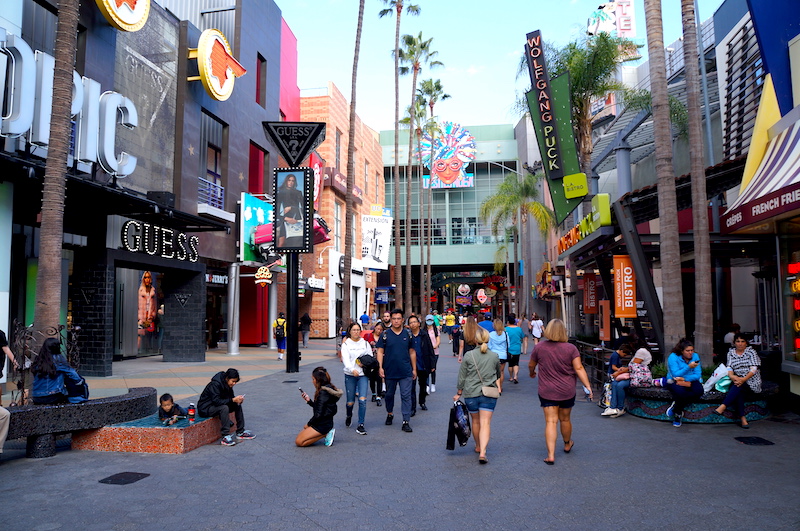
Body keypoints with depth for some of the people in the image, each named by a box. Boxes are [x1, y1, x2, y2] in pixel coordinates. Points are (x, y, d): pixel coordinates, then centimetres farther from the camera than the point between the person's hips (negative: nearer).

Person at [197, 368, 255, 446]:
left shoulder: (227, 384, 0)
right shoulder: (215, 384, -26)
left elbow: (230, 397, 7)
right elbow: (216, 401, -33)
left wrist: (237, 400, -16)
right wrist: (233, 400, -34)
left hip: (216, 405, 9)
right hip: (205, 408, -9)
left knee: (238, 405, -3)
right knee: (224, 408, -34)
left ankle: (240, 432, 3)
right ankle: (225, 437, -32)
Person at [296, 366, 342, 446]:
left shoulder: (323, 393, -22)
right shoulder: (328, 389, 8)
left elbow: (319, 414, -22)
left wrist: (308, 424, -8)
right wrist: (309, 400, 2)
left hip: (322, 425, -10)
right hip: (326, 422, 10)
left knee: (299, 442, -6)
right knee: (300, 435, 23)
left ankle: (326, 434, -5)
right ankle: (327, 432, 10)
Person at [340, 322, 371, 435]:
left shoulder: (365, 343, 9)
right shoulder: (346, 344, 2)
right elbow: (345, 359, -12)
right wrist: (352, 369, -30)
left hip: (363, 375, 1)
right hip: (350, 375, -1)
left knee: (362, 400, -12)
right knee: (350, 401, 5)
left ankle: (361, 425, -3)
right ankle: (349, 416, 39)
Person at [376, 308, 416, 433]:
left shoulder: (407, 334, 4)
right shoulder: (385, 334, -1)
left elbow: (412, 352, 9)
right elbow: (380, 352, -1)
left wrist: (414, 369, 8)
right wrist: (380, 367, -10)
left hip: (406, 372, 0)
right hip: (390, 371, 0)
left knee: (406, 396, -4)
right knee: (389, 395, 16)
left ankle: (406, 421, 0)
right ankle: (390, 414, 38)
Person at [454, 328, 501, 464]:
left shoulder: (468, 355, -6)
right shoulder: (494, 356, 1)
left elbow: (462, 376, -1)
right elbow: (498, 374, 18)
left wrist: (459, 393, 11)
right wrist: (498, 386, 37)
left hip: (471, 393, 0)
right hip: (489, 395, 0)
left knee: (475, 421, 18)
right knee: (485, 423, -2)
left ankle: (478, 447, 35)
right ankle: (482, 452, -15)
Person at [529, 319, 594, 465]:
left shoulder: (539, 347, -6)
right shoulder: (571, 348, -8)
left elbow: (531, 365, 7)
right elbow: (579, 368, -13)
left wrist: (532, 373, 28)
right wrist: (588, 386, -9)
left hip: (547, 392, -1)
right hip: (567, 391, 1)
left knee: (550, 421, 0)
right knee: (565, 419, 20)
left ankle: (551, 455, -7)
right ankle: (567, 445, 43)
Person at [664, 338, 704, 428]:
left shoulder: (695, 356, 2)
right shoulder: (673, 357, -11)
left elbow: (698, 375, -4)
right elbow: (675, 375, -20)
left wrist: (684, 379, -20)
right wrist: (688, 367, -30)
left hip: (690, 381, 4)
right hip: (674, 382, -4)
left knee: (699, 390, -30)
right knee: (681, 392, -39)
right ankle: (678, 413, -7)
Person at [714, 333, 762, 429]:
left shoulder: (751, 352, 4)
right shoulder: (731, 353, 14)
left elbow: (754, 369, -7)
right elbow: (729, 367, 4)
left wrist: (744, 379, -24)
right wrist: (731, 375, -21)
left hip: (752, 382, -2)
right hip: (737, 380, 2)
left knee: (738, 385, -35)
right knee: (738, 392, -33)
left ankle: (723, 407, -45)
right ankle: (743, 418, -38)